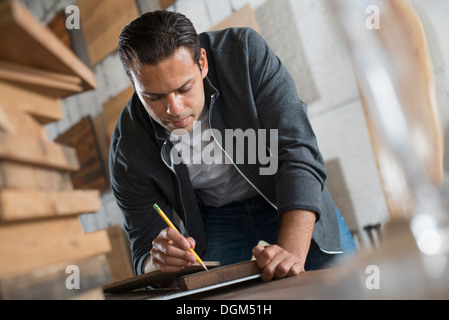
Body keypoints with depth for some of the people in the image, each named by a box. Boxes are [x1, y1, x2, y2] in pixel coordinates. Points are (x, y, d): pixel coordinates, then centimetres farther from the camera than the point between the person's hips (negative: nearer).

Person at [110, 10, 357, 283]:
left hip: (291, 198, 1)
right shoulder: (128, 150, -24)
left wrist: (292, 251, -46)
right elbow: (145, 254, -15)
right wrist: (159, 262, -42)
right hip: (213, 217, 0)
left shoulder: (245, 52, -28)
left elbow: (298, 151, -32)